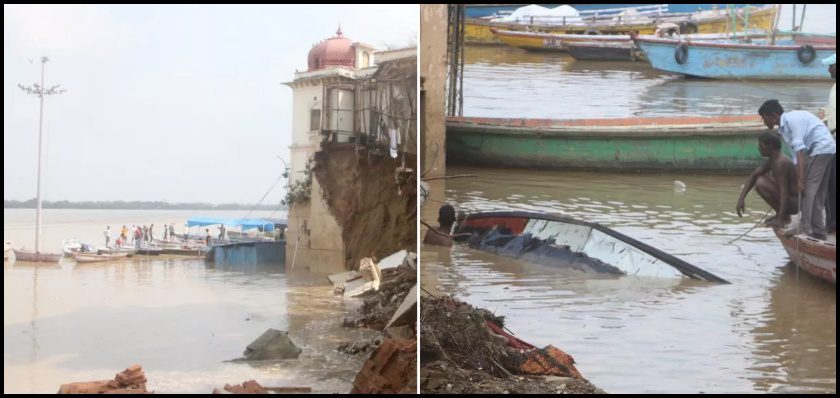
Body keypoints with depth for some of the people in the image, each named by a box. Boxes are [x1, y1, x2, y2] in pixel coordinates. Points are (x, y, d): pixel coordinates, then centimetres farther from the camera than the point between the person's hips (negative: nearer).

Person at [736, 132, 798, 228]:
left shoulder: (781, 162, -24)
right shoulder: (771, 160, 5)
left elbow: (784, 191, -30)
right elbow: (753, 176, 8)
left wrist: (780, 220, -34)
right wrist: (741, 198, -4)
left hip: (795, 202, -10)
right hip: (791, 200, 10)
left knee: (761, 184, -22)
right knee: (759, 178, 17)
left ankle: (784, 217, -9)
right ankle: (780, 214, 13)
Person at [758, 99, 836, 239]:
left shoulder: (791, 119, -13)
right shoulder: (784, 128, 16)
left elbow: (800, 150, -21)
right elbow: (796, 155, 15)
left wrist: (801, 180, -24)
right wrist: (797, 182, 12)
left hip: (820, 148, -10)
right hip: (826, 151, 10)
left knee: (808, 188, -11)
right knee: (818, 192, 10)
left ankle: (805, 228, -13)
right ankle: (818, 230, 12)